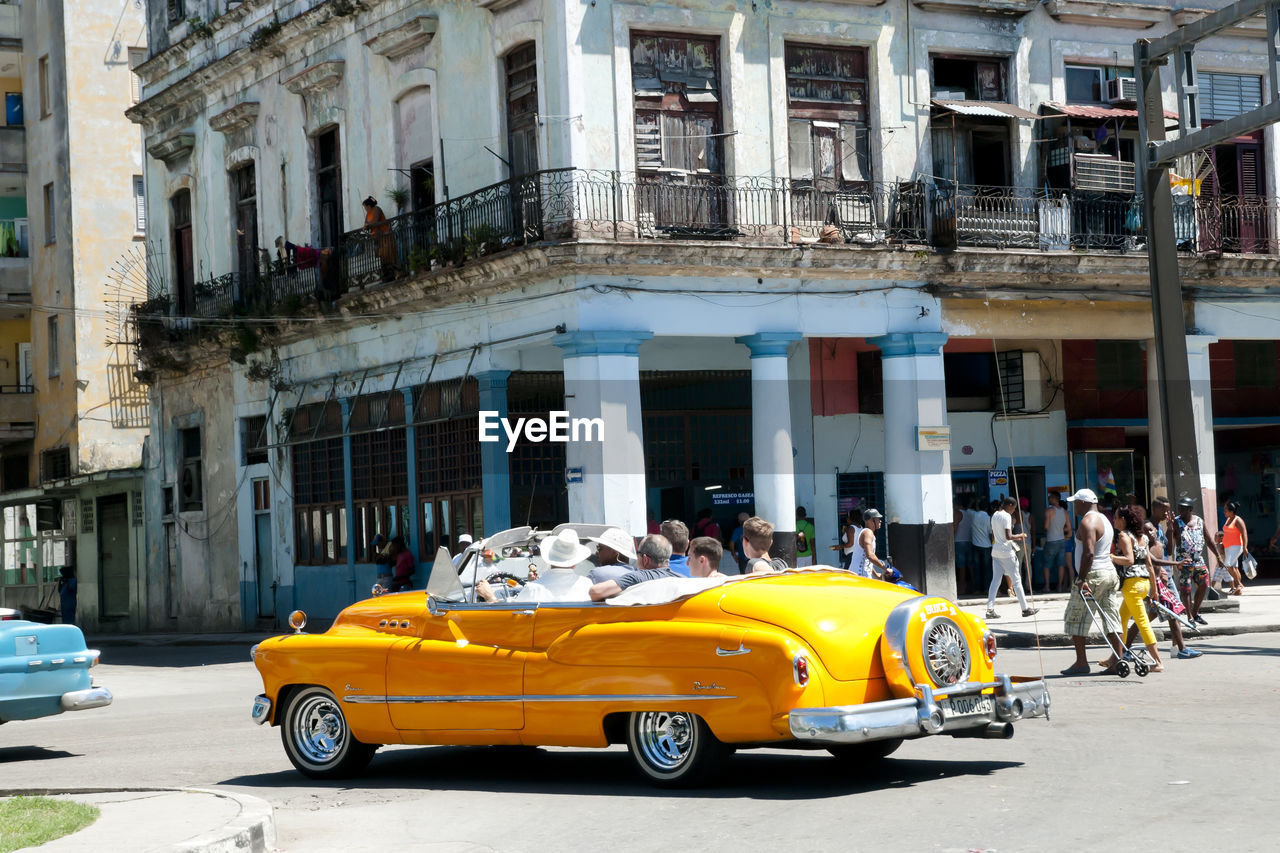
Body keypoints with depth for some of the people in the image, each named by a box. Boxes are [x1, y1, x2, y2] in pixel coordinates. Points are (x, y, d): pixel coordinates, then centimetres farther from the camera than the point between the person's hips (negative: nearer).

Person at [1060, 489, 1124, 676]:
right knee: (1111, 617, 8)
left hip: (1093, 576, -9)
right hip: (1109, 572, 9)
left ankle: (1081, 662, -2)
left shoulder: (1087, 522, -13)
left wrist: (1082, 579, -24)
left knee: (1076, 618, -1)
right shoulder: (1104, 520, 18)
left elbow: (1089, 553, -23)